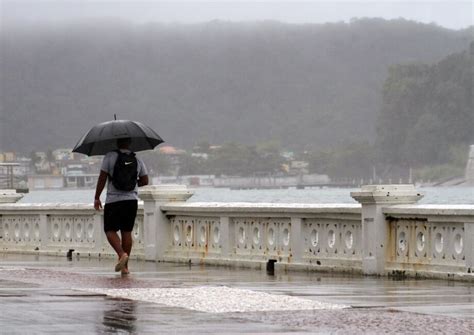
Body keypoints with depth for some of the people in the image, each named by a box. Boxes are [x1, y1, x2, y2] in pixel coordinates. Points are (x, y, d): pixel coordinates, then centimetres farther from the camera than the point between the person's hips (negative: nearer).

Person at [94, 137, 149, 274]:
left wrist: (97, 198, 0)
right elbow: (145, 181, 10)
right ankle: (125, 267, 7)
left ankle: (122, 254, -24)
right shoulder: (137, 160, 6)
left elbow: (102, 178, -7)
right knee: (127, 231, 7)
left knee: (110, 230, 2)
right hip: (132, 199, 4)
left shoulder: (110, 157, -5)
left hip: (113, 200, -4)